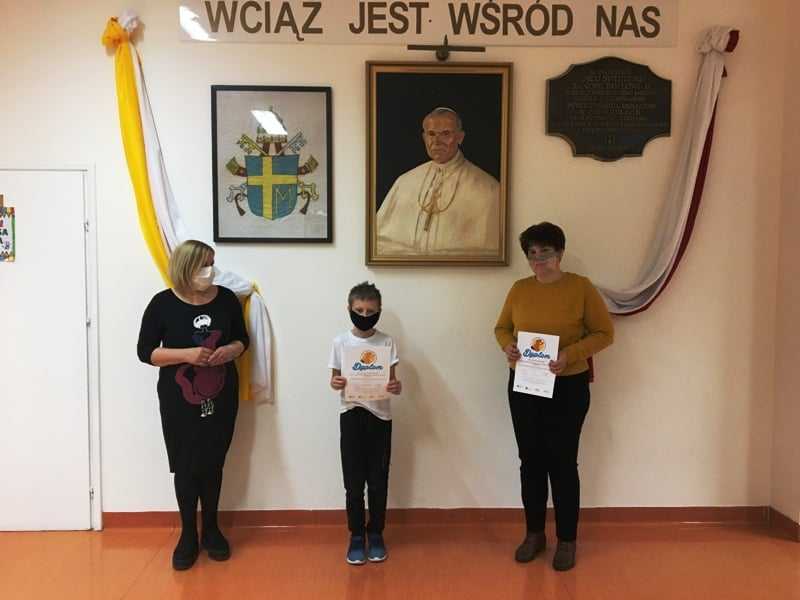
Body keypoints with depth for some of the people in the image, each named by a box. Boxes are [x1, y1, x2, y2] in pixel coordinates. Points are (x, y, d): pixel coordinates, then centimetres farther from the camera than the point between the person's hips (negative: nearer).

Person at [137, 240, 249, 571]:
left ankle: (211, 529, 31)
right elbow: (145, 351, -6)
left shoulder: (226, 298, -1)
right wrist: (186, 354, -20)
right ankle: (188, 534, 24)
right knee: (185, 467, 6)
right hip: (179, 399, -2)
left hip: (221, 396, 2)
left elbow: (242, 339, 9)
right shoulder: (163, 304, -8)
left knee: (213, 464, 13)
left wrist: (230, 350, -14)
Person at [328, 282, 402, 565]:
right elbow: (334, 378, 4)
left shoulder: (387, 342, -1)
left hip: (380, 415, 0)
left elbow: (392, 380, -3)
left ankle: (376, 534, 24)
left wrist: (397, 387, -25)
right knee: (353, 480, 5)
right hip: (351, 415, 0)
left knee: (378, 479, 7)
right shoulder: (340, 341, 0)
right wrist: (336, 383, -19)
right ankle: (356, 536, 20)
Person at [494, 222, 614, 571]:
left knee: (562, 463, 4)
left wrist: (570, 354, -21)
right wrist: (507, 346, -10)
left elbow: (605, 333, -6)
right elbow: (502, 327, 13)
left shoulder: (581, 287, -8)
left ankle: (567, 541, 21)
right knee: (531, 461, 12)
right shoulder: (519, 289, 3)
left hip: (567, 387, -4)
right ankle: (534, 534, 28)